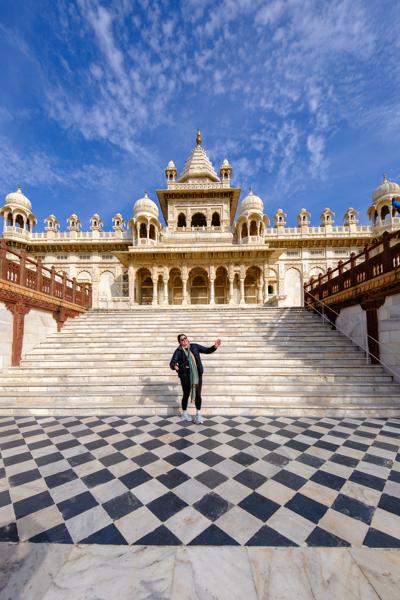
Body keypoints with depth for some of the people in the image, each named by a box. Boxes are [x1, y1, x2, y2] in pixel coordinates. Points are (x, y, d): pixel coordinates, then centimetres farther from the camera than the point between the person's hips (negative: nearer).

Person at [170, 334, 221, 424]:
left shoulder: (195, 346, 3)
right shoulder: (178, 351, -6)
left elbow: (207, 351, 6)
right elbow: (172, 363, -15)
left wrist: (215, 347, -12)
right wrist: (174, 366, -39)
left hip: (197, 374, 2)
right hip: (185, 376, -2)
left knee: (198, 394, 2)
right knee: (186, 394, 10)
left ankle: (198, 415, 19)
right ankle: (184, 414, 32)